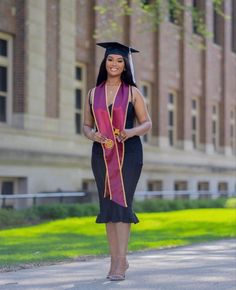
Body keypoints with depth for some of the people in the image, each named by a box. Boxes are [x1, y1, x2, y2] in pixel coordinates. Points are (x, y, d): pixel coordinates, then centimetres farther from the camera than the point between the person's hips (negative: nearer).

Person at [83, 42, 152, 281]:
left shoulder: (132, 92, 2)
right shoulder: (93, 94, 9)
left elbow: (147, 123, 4)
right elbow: (86, 125, 13)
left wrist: (131, 132, -17)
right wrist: (92, 135, -11)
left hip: (128, 153, -3)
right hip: (102, 154, 3)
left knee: (120, 203, -12)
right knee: (108, 205, 4)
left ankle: (120, 262, -13)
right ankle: (117, 259, 12)